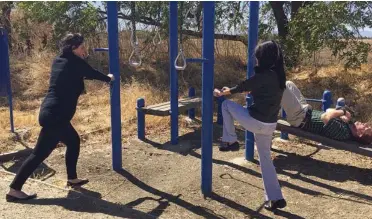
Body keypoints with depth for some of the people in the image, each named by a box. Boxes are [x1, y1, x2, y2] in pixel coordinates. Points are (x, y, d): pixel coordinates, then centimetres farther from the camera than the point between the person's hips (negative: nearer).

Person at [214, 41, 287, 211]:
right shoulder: (278, 75, 9)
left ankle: (230, 141, 17)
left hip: (256, 121, -8)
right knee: (265, 158, 19)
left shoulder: (264, 75, -16)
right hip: (269, 124, 8)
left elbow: (242, 87, -4)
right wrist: (232, 90, 35)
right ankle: (276, 198, 20)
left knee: (226, 104, 11)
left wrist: (222, 93, 13)